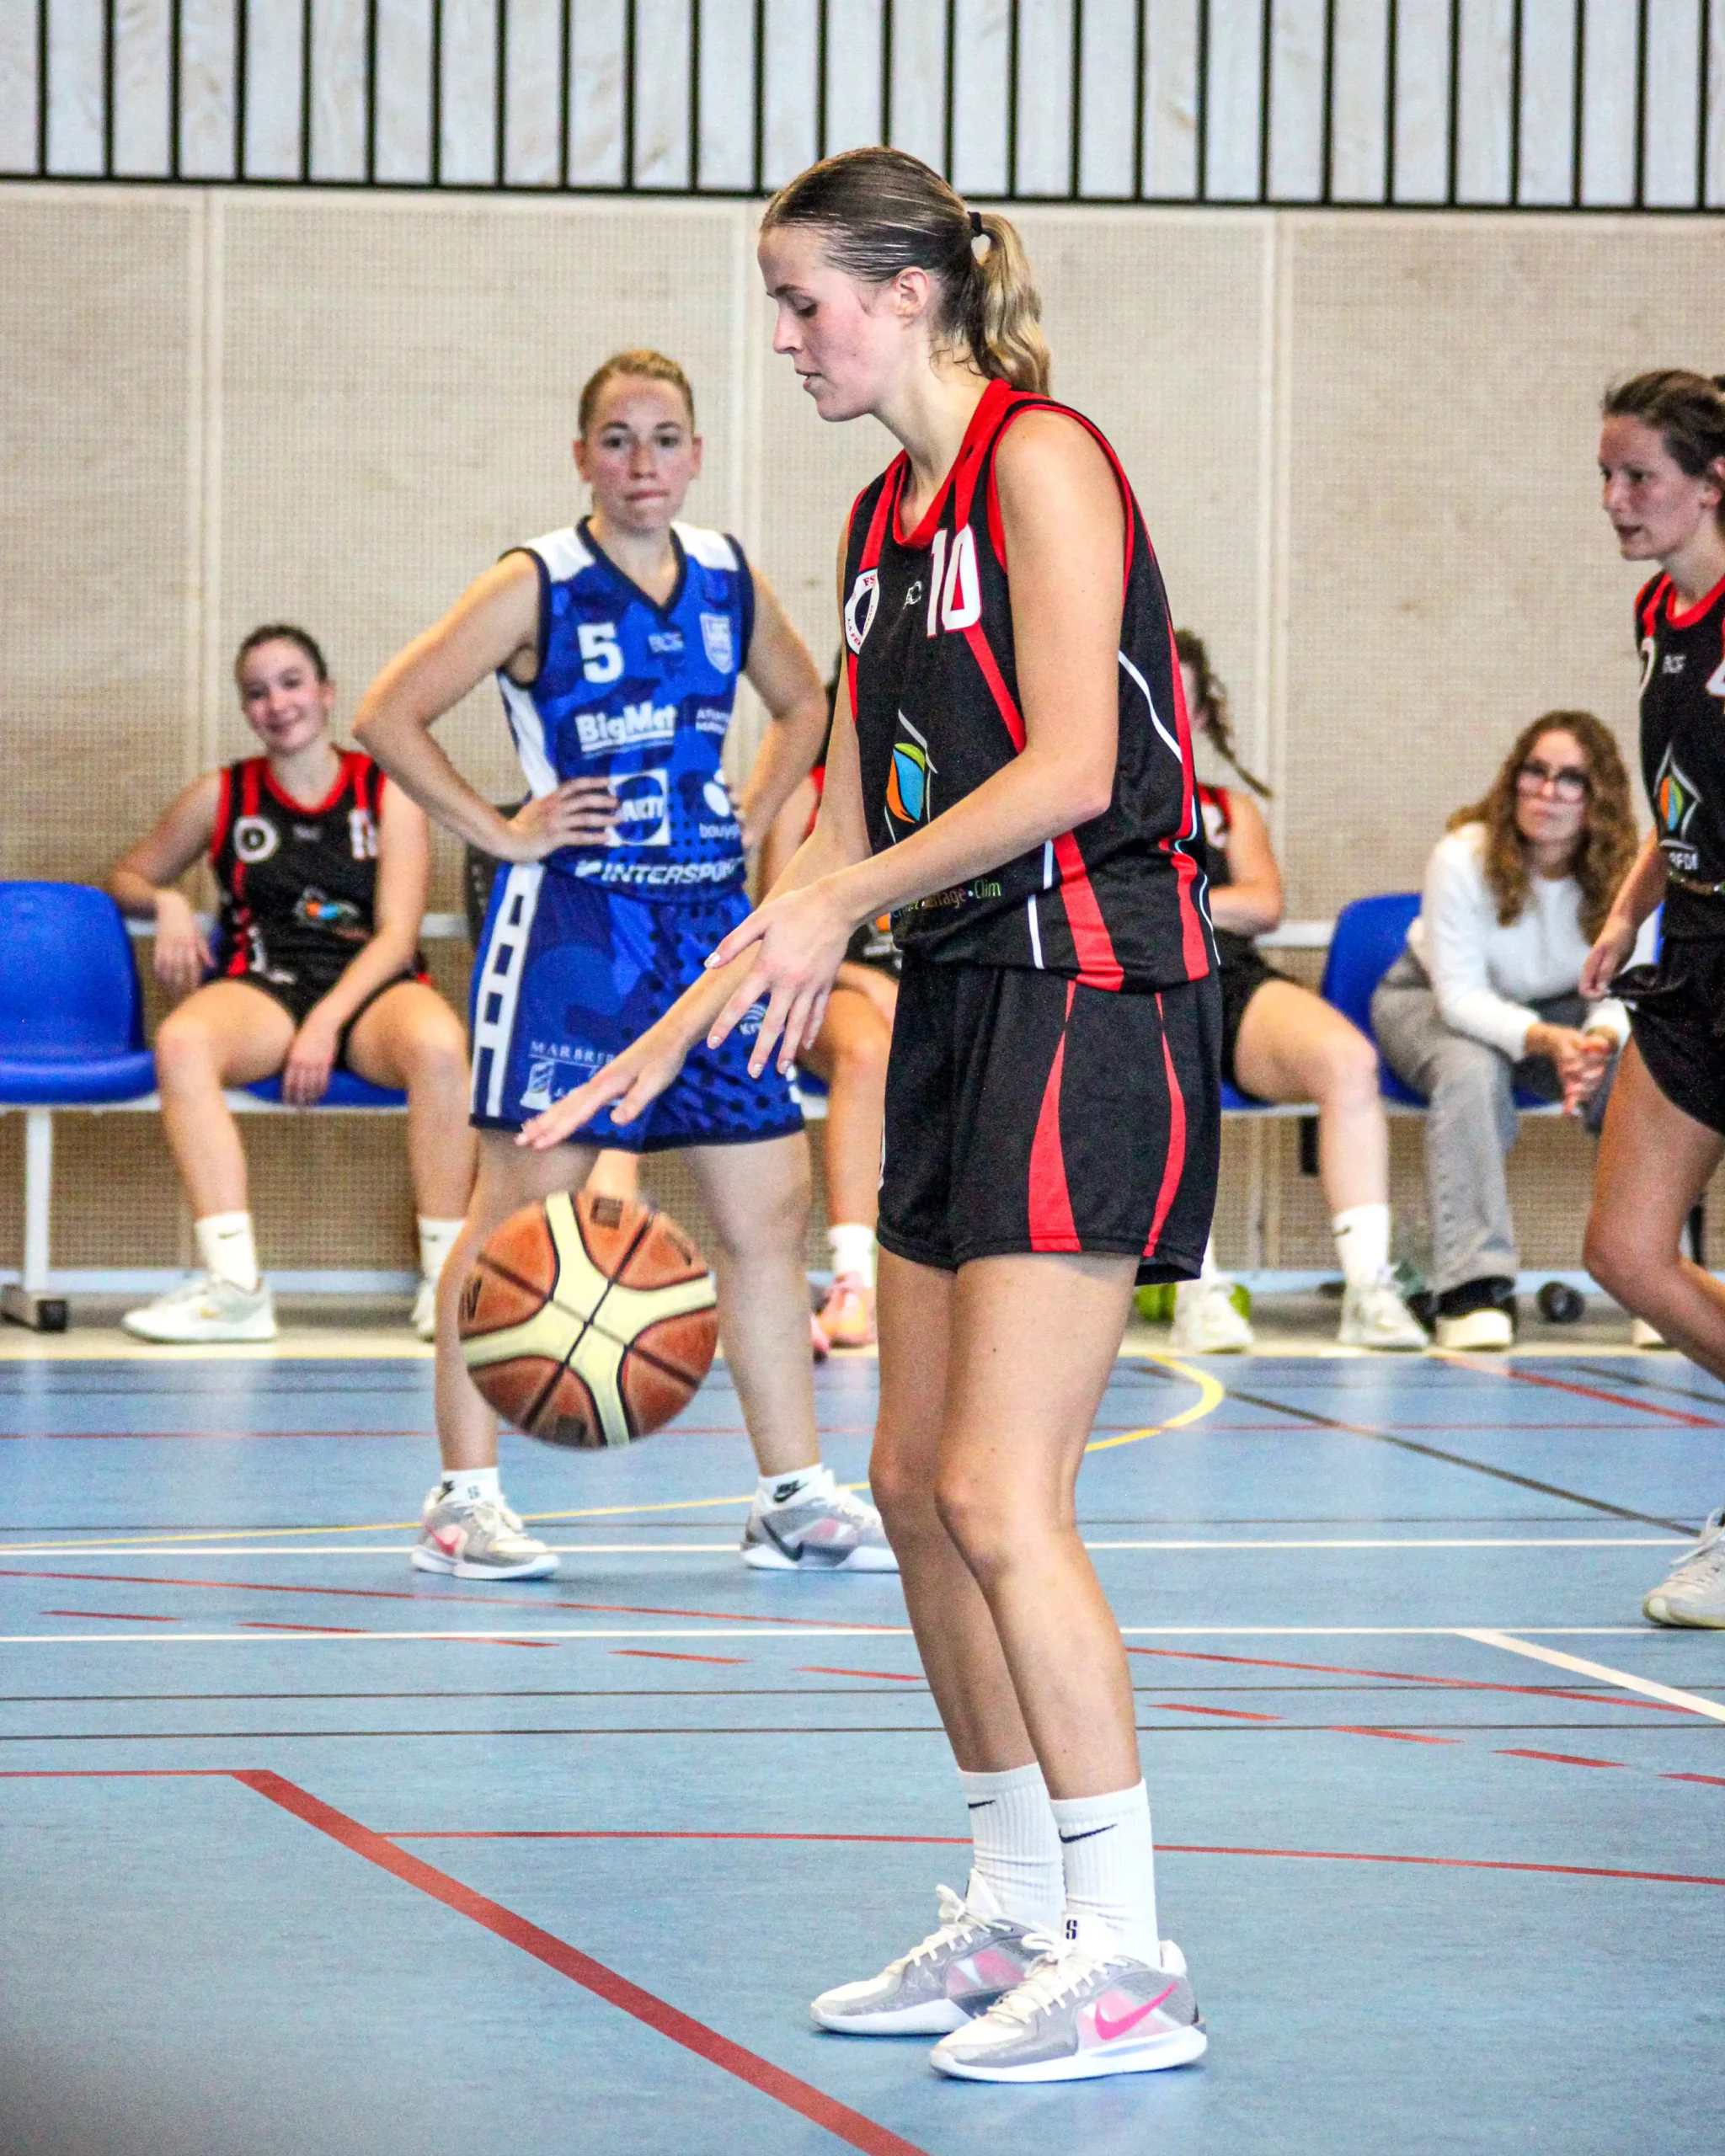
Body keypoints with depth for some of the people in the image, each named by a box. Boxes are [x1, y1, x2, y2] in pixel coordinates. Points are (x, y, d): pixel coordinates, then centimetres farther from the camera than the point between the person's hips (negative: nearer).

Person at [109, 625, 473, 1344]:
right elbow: (127, 878, 25)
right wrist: (166, 903, 0)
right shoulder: (222, 797, 15)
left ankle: (445, 1277, -28)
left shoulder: (386, 792, 9)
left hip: (370, 989, -1)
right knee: (181, 1040, -35)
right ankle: (233, 1283, -42)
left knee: (438, 1042, -38)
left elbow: (396, 935, 1)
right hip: (263, 987, 1)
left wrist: (327, 1022, -14)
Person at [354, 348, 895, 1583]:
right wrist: (502, 832, -10)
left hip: (709, 918, 5)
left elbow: (803, 704, 26)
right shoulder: (537, 589, -7)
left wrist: (751, 820, 13)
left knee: (769, 1205, 5)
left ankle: (795, 1498, 13)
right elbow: (390, 716, -10)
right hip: (573, 923, -5)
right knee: (523, 1209, -4)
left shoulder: (730, 580, 8)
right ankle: (465, 1499, 3)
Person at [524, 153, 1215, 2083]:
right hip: (960, 1005, 9)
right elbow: (852, 834, 19)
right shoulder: (885, 519, 16)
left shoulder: (1039, 459, -10)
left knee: (996, 1490, -14)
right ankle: (1017, 1918, 18)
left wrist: (849, 899, -21)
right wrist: (671, 1037, 17)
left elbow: (1069, 767, -20)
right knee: (915, 1479, 9)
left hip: (1090, 997, -9)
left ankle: (1128, 1965, -10)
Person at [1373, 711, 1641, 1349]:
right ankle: (1473, 1287, -38)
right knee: (1473, 1073, -37)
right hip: (1430, 1003, -3)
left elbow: (1618, 996, -15)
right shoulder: (1464, 857, -28)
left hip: (1557, 1014, 3)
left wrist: (1599, 1041, -40)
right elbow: (1462, 996, -27)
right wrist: (1546, 1040, -45)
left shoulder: (1620, 876, -18)